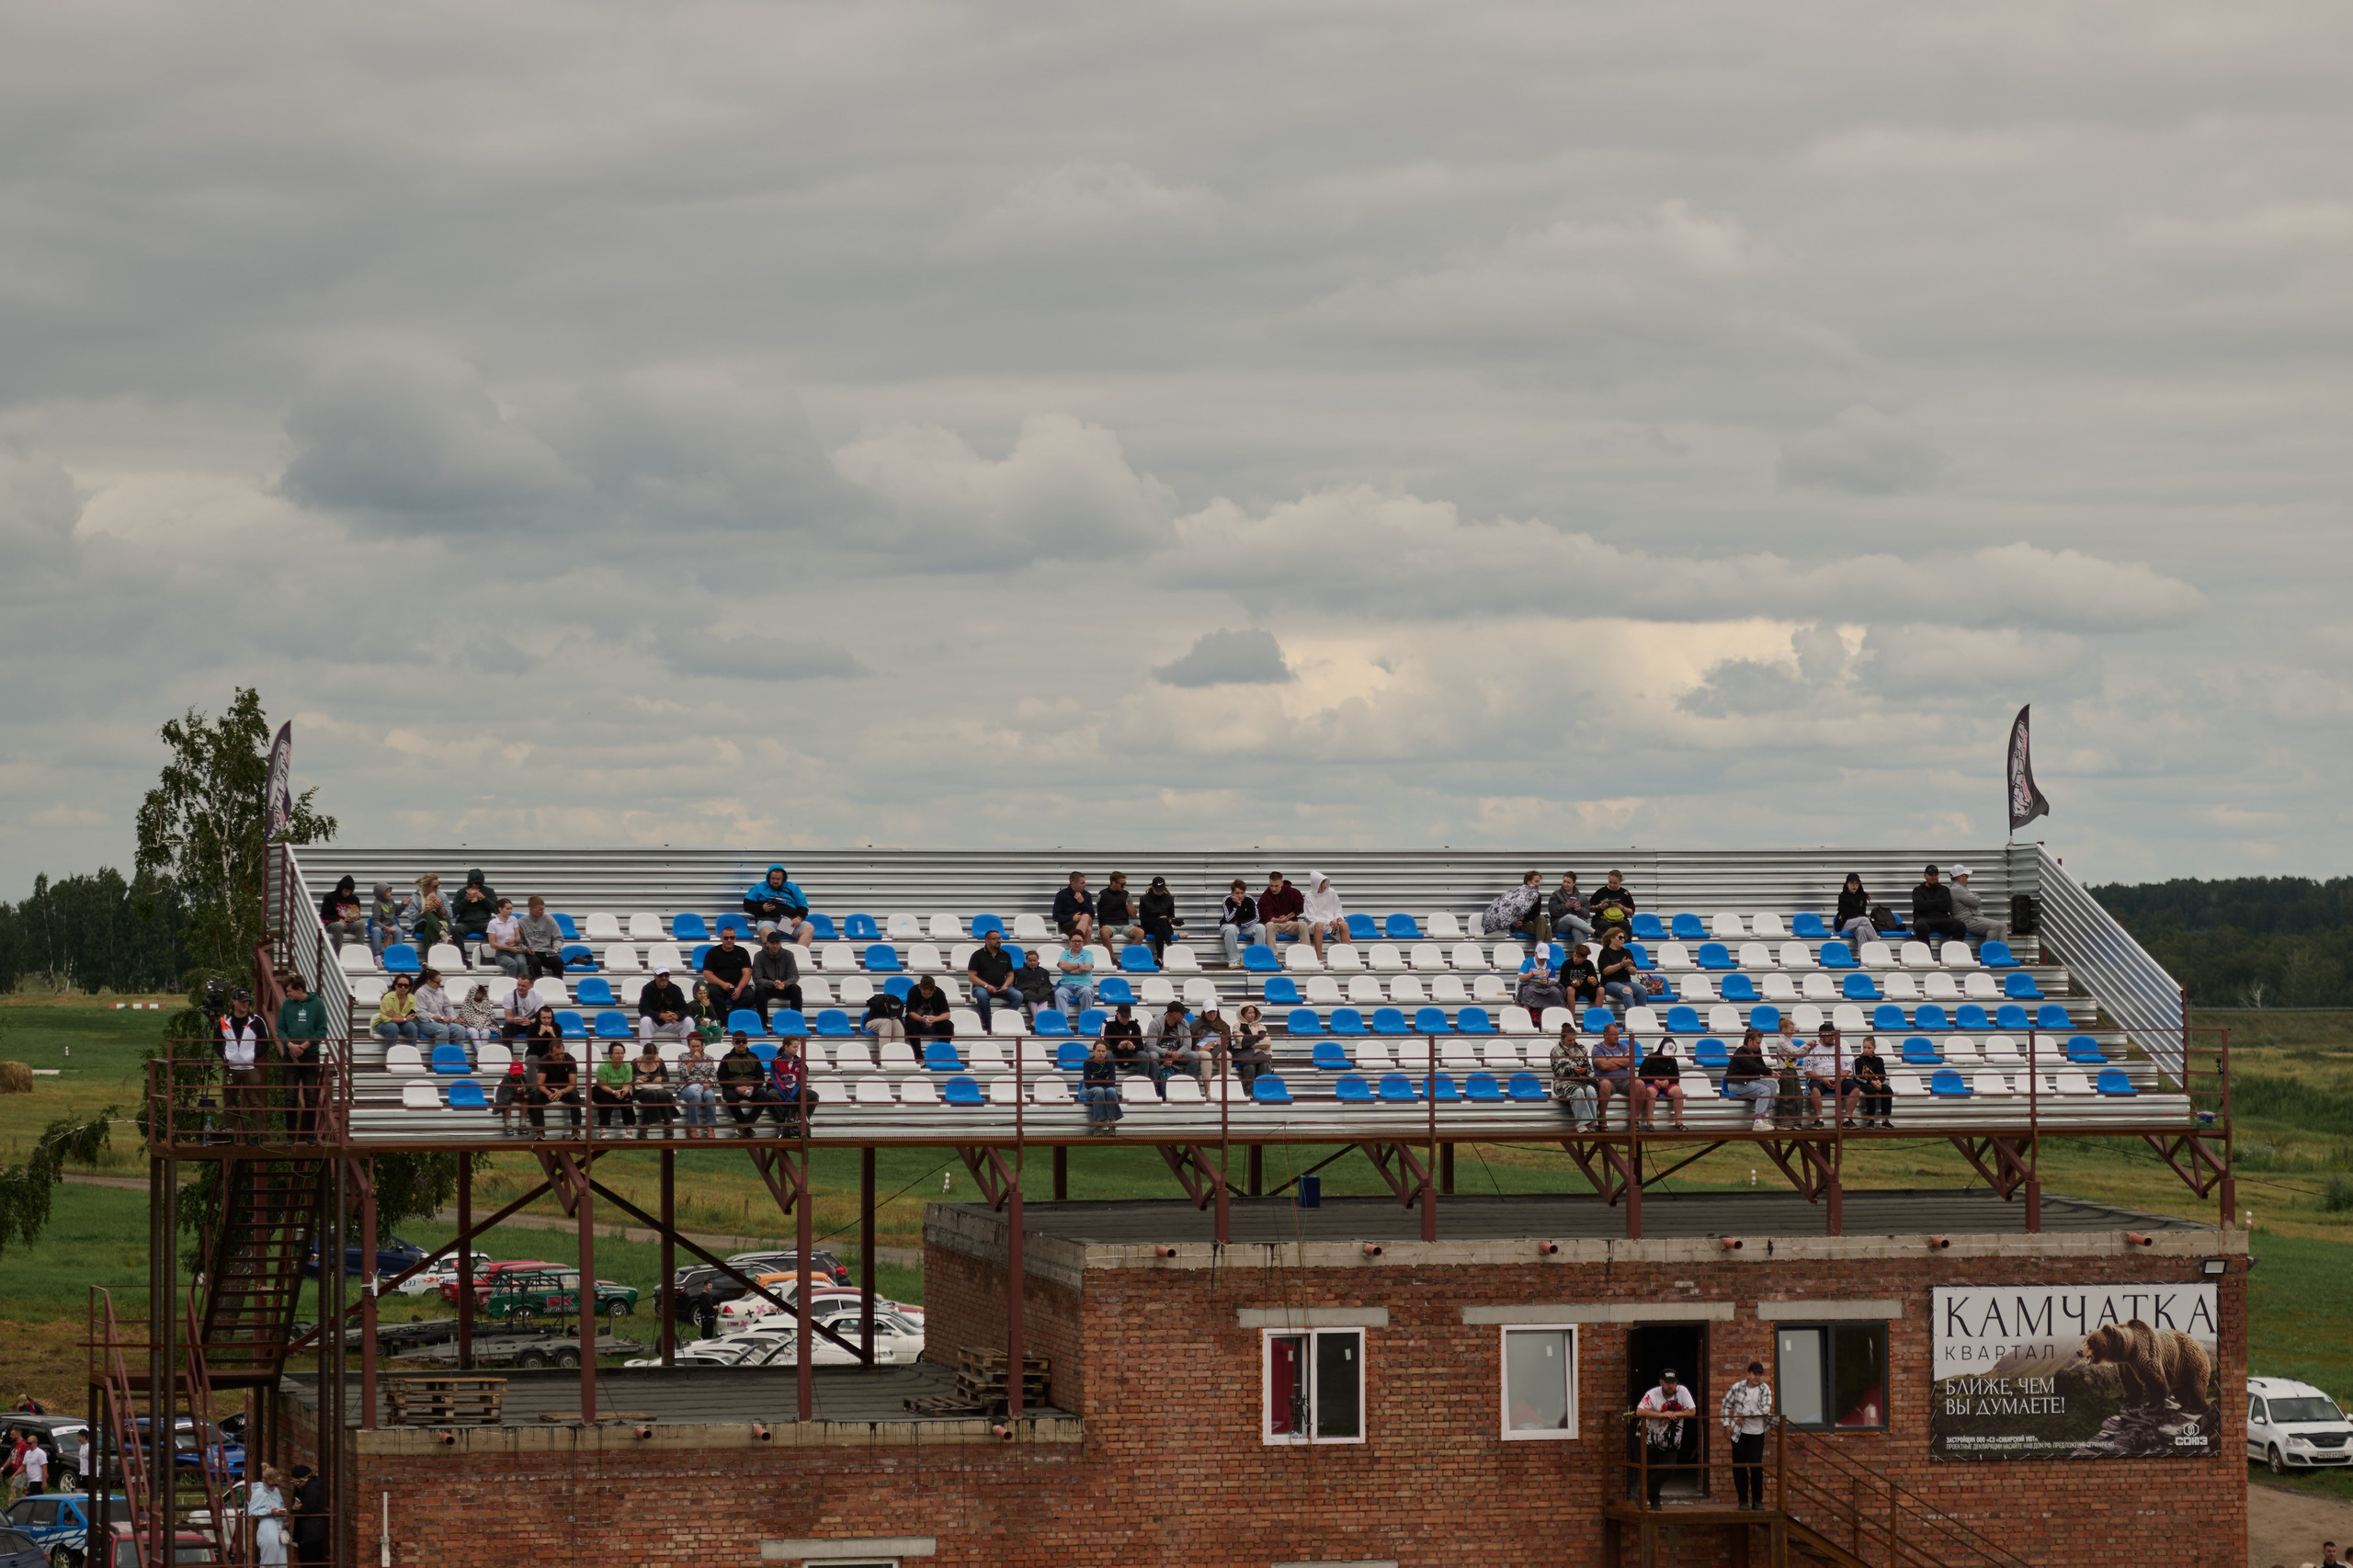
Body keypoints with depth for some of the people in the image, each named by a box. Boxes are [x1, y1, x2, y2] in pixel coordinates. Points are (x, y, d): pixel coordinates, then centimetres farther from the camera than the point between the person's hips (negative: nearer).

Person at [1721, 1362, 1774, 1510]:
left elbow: (1765, 1410, -14)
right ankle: (1743, 1500, 12)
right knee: (1739, 1467, 3)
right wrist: (1726, 1424, -2)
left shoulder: (1765, 1390, -3)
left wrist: (1745, 1415, -17)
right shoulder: (1737, 1387, -3)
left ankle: (1757, 1500, 8)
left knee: (1756, 1467, -2)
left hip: (1757, 1433, 0)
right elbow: (1726, 1405, 5)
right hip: (1739, 1432, 0)